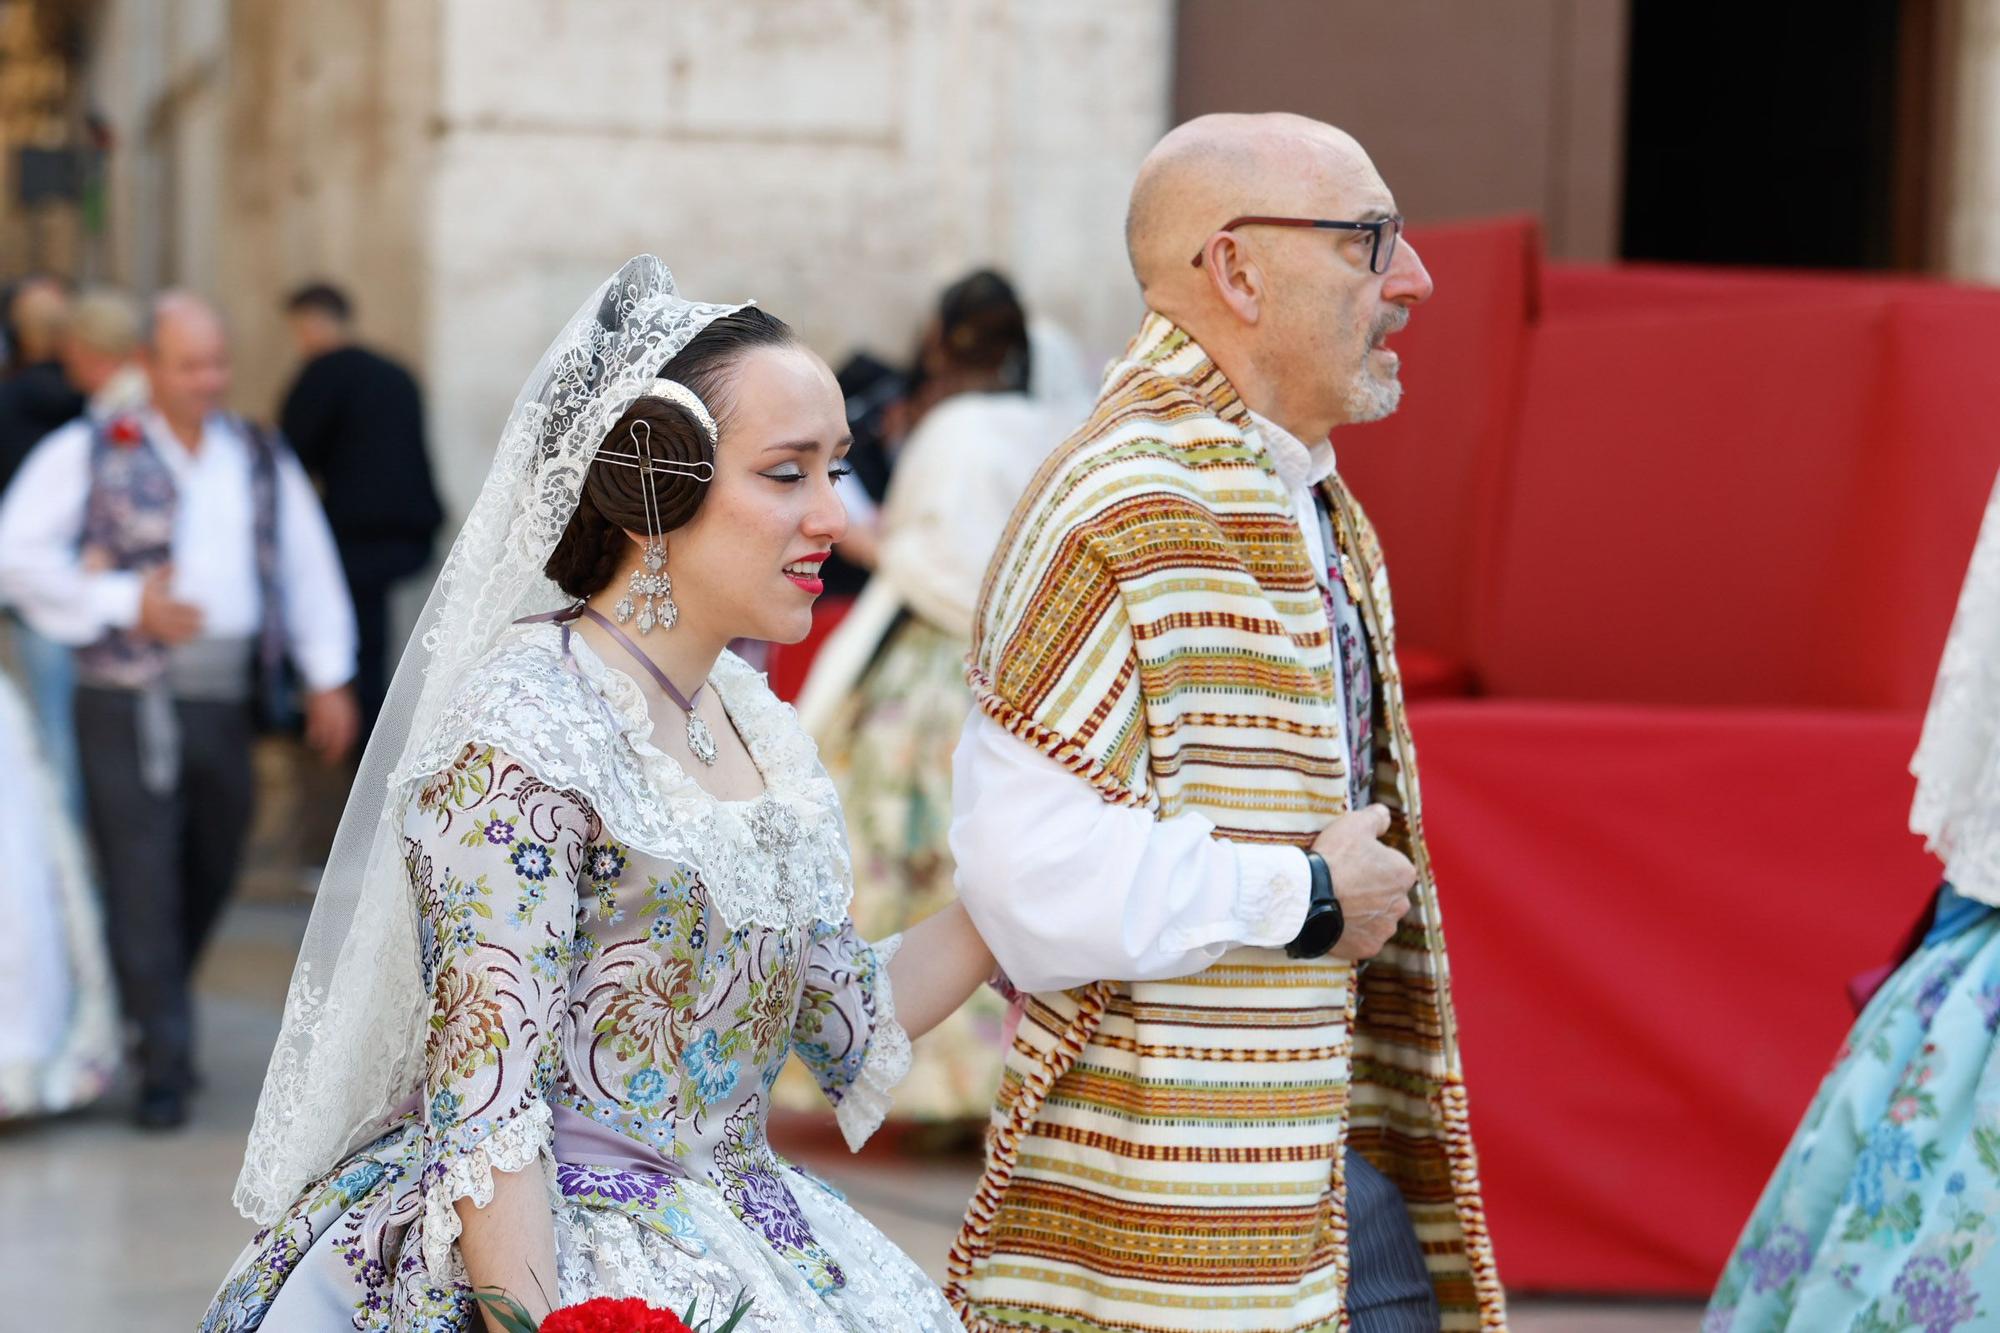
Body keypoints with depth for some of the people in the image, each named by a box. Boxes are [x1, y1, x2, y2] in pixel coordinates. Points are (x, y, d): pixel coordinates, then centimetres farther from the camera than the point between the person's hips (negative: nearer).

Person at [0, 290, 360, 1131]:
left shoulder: (262, 459, 13)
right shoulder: (89, 454, 0)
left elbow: (308, 569, 14)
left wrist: (328, 679, 7)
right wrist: (126, 605, -11)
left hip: (224, 702, 4)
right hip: (128, 704, -4)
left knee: (209, 876, 14)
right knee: (142, 881, -7)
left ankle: (150, 1019, 37)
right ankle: (164, 1062, -1)